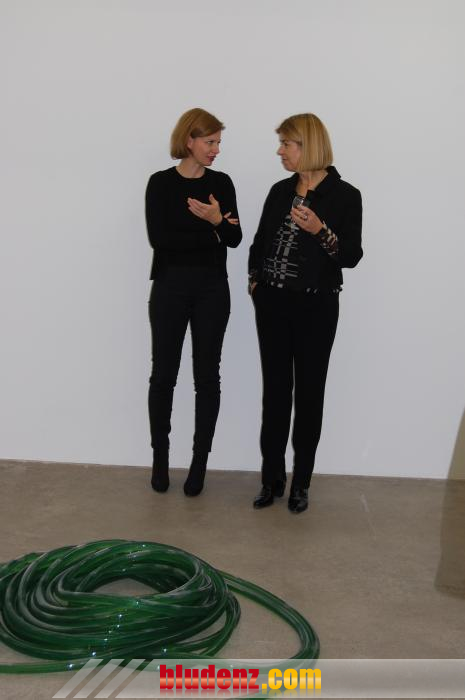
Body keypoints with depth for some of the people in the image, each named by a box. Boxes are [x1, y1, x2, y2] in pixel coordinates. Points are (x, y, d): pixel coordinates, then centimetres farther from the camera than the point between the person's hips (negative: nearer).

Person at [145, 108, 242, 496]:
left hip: (212, 289, 2)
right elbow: (159, 238, -13)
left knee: (207, 375, 4)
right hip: (170, 287, -2)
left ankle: (199, 462, 14)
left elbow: (235, 237, -2)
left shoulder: (222, 183, 6)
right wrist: (211, 234, -13)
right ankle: (160, 457, 20)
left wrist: (216, 220, -21)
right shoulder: (161, 183, -2)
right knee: (163, 374, 5)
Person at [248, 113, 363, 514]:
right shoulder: (281, 191, 8)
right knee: (275, 391, 6)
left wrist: (321, 231, -23)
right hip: (273, 303, 4)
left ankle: (301, 483, 16)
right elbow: (260, 241, 17)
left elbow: (351, 256, -8)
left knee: (309, 393, 4)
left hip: (315, 306, -4)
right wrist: (254, 280, 4)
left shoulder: (344, 195, -6)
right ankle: (272, 478, 16)